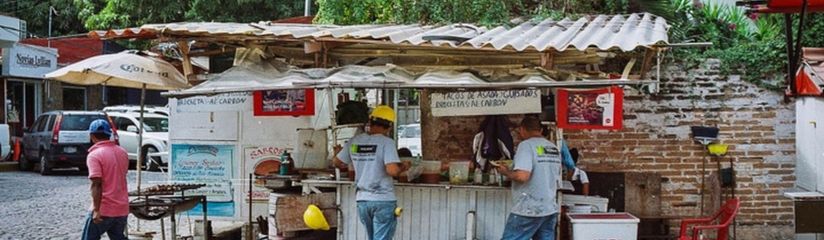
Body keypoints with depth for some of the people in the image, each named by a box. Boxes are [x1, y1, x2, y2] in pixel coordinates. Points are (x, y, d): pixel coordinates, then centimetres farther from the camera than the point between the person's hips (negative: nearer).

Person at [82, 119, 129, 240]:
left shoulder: (95, 155, -13)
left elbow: (96, 184, -21)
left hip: (104, 209, -6)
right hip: (122, 209, 6)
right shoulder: (122, 152, 8)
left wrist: (96, 210, -22)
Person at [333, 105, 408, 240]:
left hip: (362, 199, 6)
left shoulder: (354, 142, 2)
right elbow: (392, 171, -23)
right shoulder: (386, 142, -13)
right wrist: (402, 168, -2)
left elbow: (338, 163, 13)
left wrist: (337, 152, 34)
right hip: (383, 200, -6)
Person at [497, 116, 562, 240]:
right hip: (550, 209, 8)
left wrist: (506, 172, -7)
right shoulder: (554, 148, 13)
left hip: (528, 211, -8)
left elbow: (522, 176, -24)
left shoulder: (526, 145, -11)